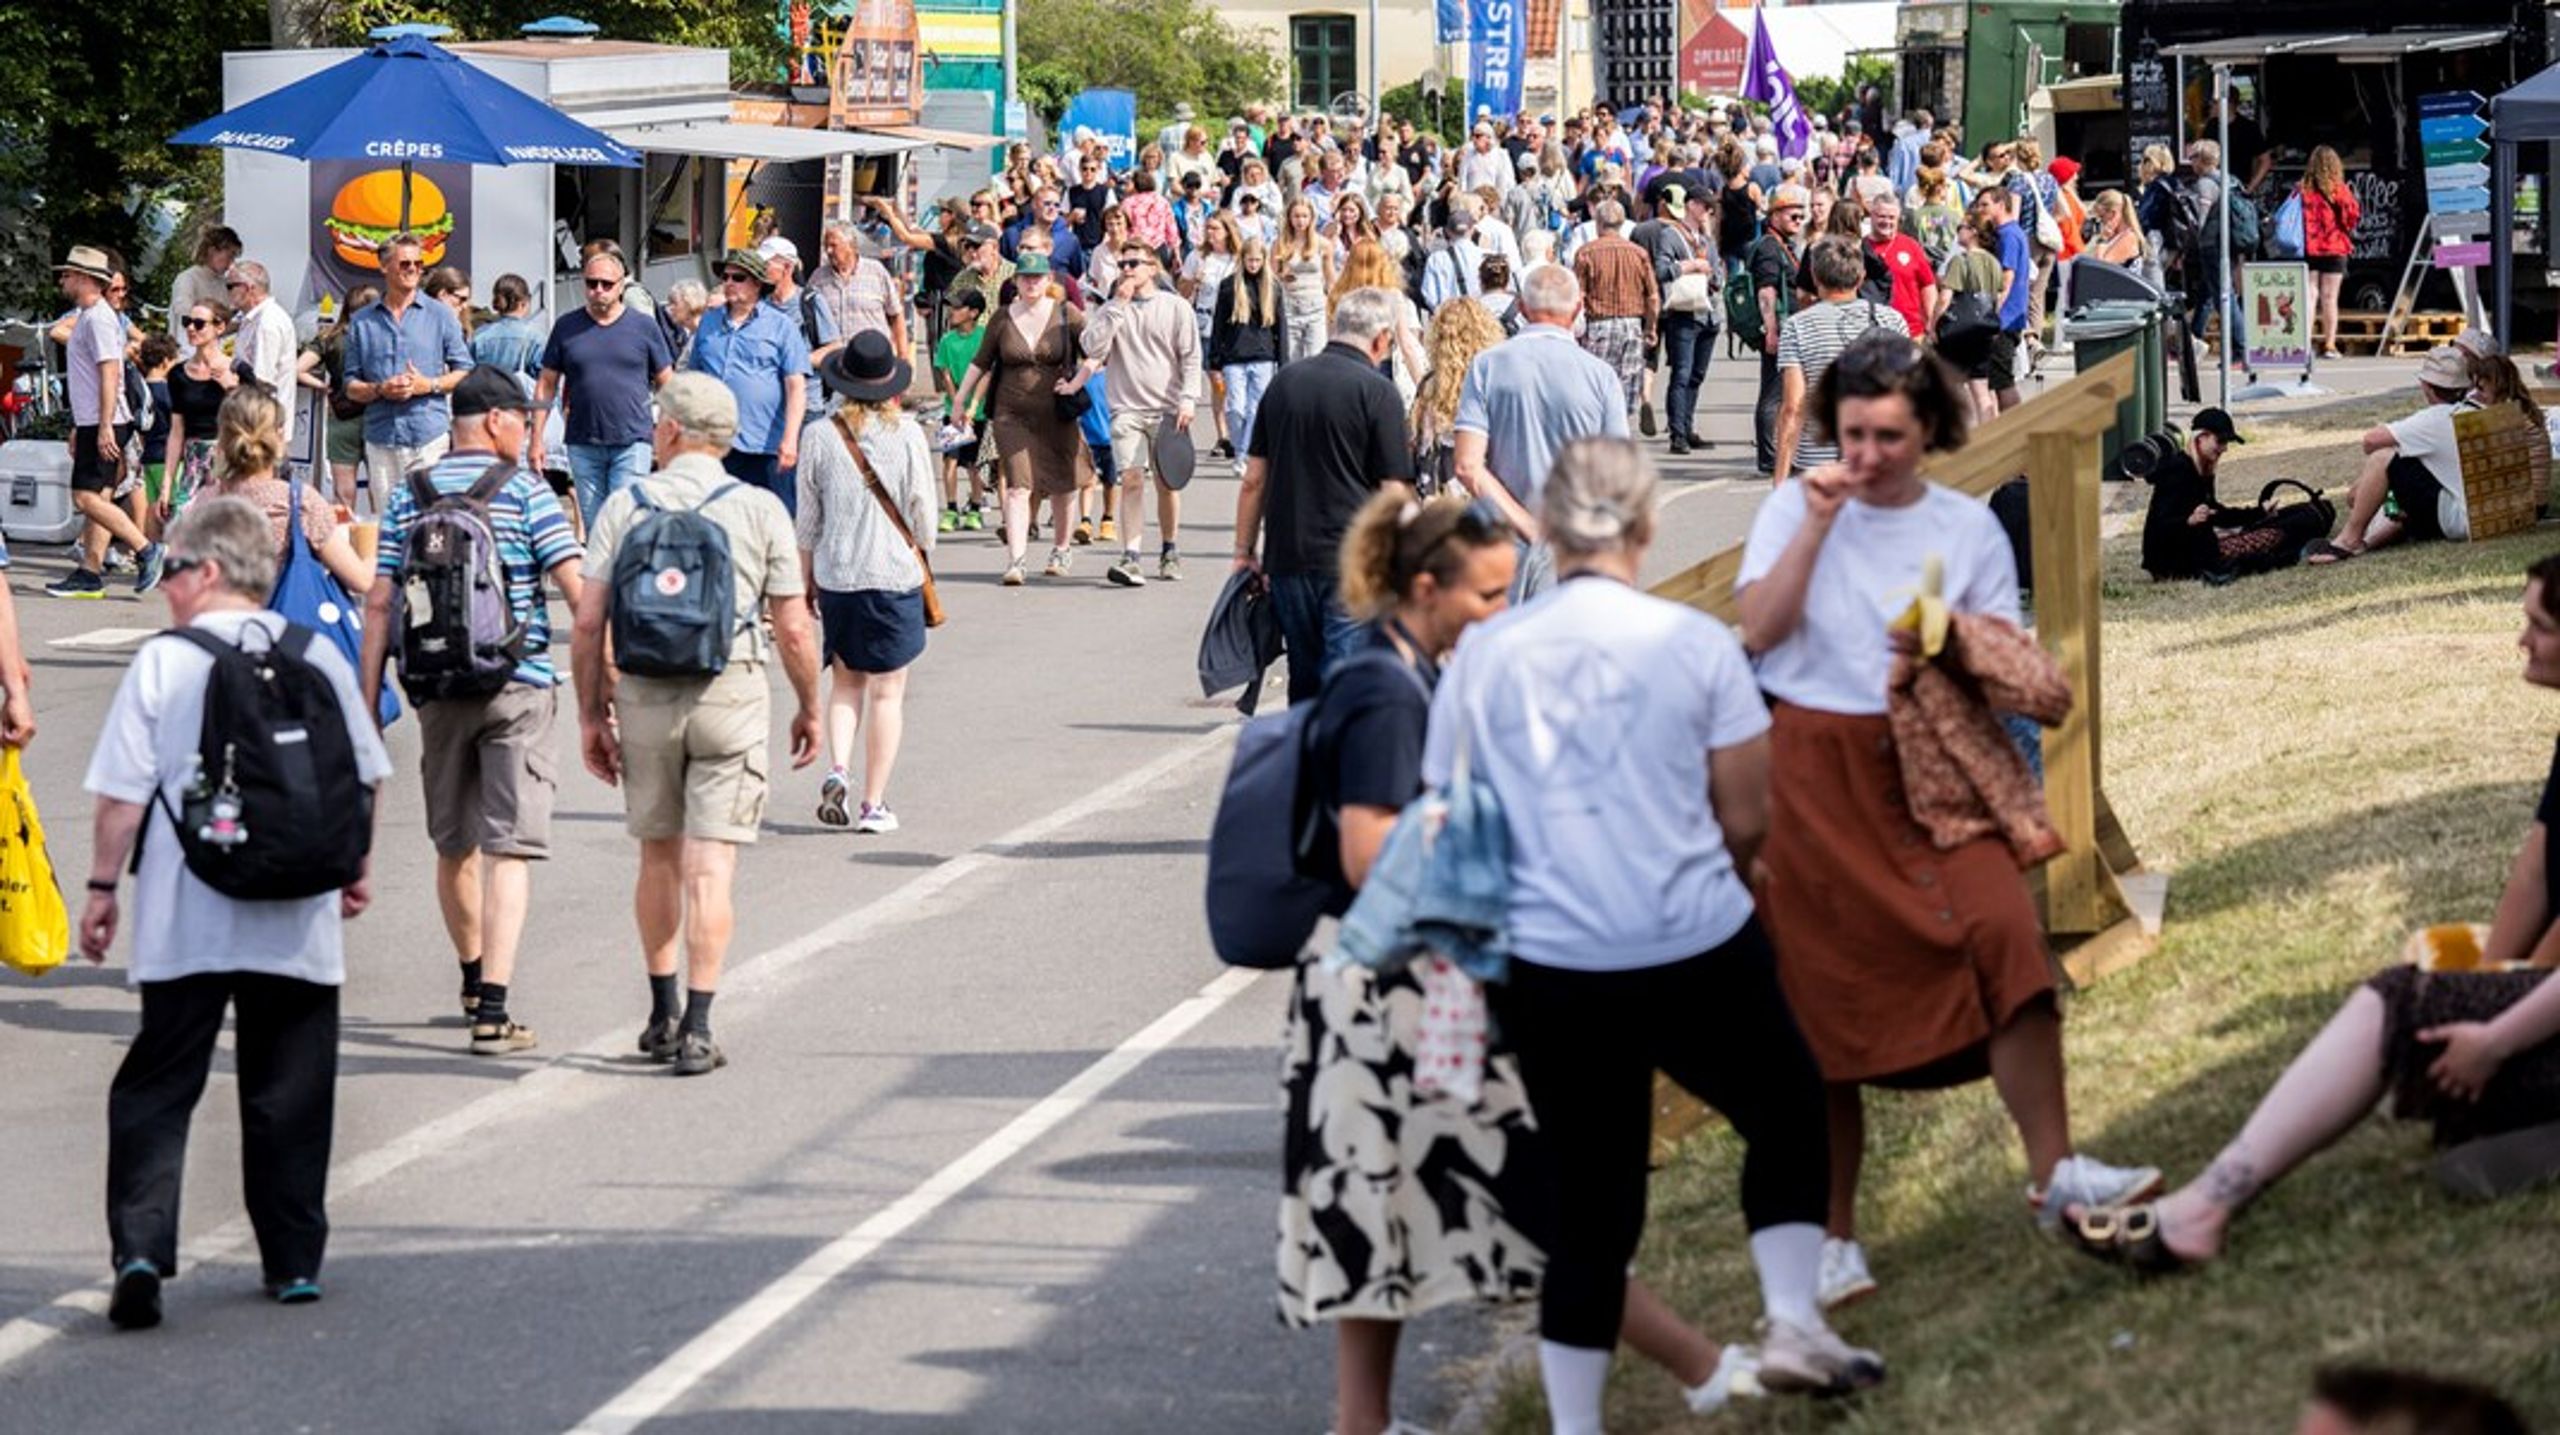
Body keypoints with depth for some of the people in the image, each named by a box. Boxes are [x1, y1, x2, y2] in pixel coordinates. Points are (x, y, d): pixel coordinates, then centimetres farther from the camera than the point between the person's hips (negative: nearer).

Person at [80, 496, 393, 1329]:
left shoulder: (162, 664, -6)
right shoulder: (317, 657, 4)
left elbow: (124, 792, -6)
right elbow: (365, 776, 11)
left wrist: (103, 887, 4)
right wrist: (353, 869, 24)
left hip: (185, 922, -2)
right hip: (297, 919, 2)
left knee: (157, 1087, 2)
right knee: (289, 1093, 12)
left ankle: (141, 1250, -14)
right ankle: (294, 1261, 14)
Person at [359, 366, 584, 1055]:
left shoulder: (407, 497, 7)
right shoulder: (525, 491, -3)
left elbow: (379, 604, 4)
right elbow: (576, 587, -10)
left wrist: (367, 703, 6)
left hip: (438, 687, 4)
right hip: (517, 686, -4)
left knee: (454, 844, 19)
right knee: (508, 844, -7)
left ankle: (475, 981, 36)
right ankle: (493, 1009, -17)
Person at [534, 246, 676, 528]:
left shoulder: (643, 327, 3)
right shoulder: (567, 327, 7)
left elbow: (667, 383, 8)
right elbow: (546, 384, 10)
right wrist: (537, 439, 4)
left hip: (632, 442, -2)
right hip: (582, 444, 2)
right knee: (594, 524, 7)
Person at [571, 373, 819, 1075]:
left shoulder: (624, 505, 2)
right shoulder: (759, 510, -1)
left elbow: (587, 624, -1)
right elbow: (793, 629, -1)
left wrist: (591, 714, 8)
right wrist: (808, 708, 13)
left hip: (643, 694, 2)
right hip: (731, 694, -2)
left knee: (659, 858, 17)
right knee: (710, 867, -3)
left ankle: (662, 1015, 25)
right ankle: (696, 1030, -9)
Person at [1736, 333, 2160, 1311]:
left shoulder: (1968, 528, 9)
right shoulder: (1795, 509, 6)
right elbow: (1758, 629, -7)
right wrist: (1818, 524, -11)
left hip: (1925, 768, 1)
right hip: (1812, 772, -1)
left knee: (2004, 931, -22)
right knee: (1822, 999, 0)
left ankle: (2054, 1173, -19)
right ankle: (1833, 1237, 9)